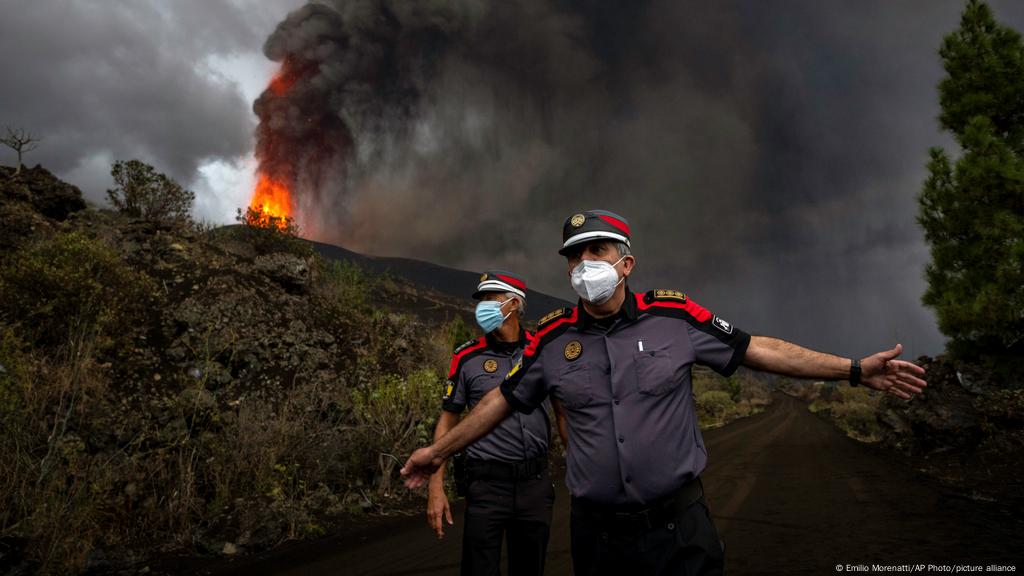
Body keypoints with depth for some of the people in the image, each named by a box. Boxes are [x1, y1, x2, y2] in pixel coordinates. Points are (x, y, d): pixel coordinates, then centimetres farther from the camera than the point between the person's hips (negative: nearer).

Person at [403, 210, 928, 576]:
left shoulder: (674, 315, -6)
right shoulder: (552, 338, -3)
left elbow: (755, 350, -1)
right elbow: (505, 398, 7)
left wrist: (854, 369, -4)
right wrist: (440, 450, 13)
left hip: (678, 524, -1)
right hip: (596, 533, 2)